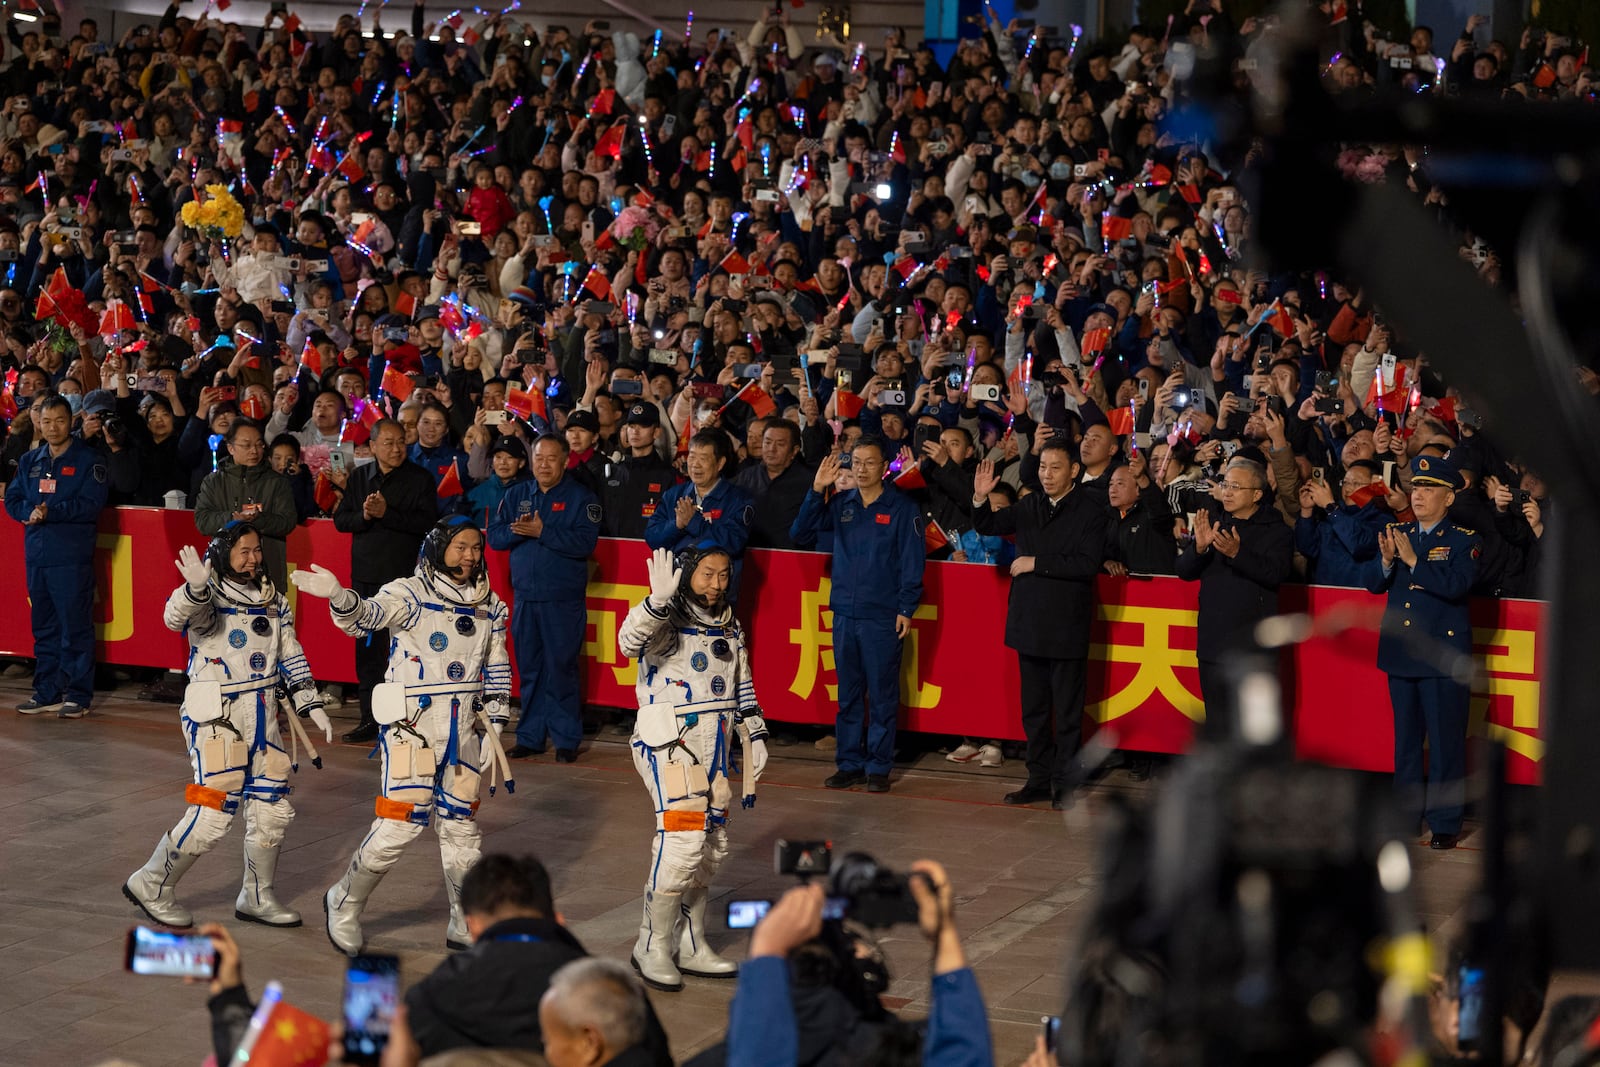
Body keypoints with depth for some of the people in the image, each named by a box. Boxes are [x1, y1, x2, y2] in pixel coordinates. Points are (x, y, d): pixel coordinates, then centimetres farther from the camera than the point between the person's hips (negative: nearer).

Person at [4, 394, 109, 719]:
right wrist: (30, 512, -11)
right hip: (36, 554, 6)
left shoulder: (87, 461, -1)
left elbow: (91, 505, -11)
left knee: (75, 625, -5)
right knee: (43, 626, 10)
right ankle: (47, 692, 17)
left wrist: (50, 512, -18)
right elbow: (12, 499, 11)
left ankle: (78, 695, -1)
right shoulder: (29, 462, 16)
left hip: (72, 557, -6)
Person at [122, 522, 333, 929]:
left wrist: (310, 703, 14)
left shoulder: (271, 599, 10)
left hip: (261, 717, 7)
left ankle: (257, 898, 26)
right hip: (216, 717, -7)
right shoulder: (208, 597, -11)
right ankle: (151, 886, 6)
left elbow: (290, 655, 18)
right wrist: (196, 589, -53)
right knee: (212, 816, -11)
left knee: (272, 810, 9)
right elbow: (177, 617, -34)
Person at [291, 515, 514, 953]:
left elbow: (496, 669, 18)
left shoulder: (489, 607, 10)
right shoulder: (410, 594, -8)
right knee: (401, 820, -11)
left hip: (462, 728, 6)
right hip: (411, 723, -6)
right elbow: (370, 613, -26)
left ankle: (468, 925, 20)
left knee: (462, 824, 10)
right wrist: (338, 596, -46)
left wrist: (494, 726, 14)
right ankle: (345, 904, 7)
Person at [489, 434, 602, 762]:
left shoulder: (581, 498, -1)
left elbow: (585, 542, -14)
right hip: (525, 597, 4)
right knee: (528, 669, 8)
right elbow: (495, 536, 6)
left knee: (561, 668, -4)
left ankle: (566, 739, 2)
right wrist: (518, 530, -14)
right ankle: (530, 736, 15)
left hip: (564, 600, -4)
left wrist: (542, 532, -18)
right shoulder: (516, 495, 13)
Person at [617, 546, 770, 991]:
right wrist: (659, 601, -47)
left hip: (713, 749, 8)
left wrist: (755, 733, 19)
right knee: (682, 842, -18)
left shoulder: (729, 629, 13)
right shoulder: (668, 622, -11)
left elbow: (742, 688, 24)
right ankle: (652, 948, -6)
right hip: (668, 743, -8)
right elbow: (630, 642, -33)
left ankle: (690, 946, 23)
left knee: (712, 847, 11)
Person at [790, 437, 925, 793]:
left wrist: (906, 609, -10)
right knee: (848, 694, 9)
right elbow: (800, 534, 7)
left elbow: (912, 562, -3)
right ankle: (850, 763, 16)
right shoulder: (840, 504, 10)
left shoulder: (902, 508, -1)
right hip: (845, 614, 4)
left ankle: (879, 768, 6)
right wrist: (817, 490, -2)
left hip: (883, 617, -4)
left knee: (882, 695, 0)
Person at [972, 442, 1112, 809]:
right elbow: (988, 526, 8)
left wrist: (1036, 563, -16)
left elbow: (1088, 563, -18)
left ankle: (1065, 785, 7)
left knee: (1067, 712, 1)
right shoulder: (1030, 506, 10)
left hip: (1066, 627, -6)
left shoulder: (1090, 511, -8)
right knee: (1033, 710, 12)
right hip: (1029, 623, 6)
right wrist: (980, 499, -13)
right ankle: (1039, 779, 21)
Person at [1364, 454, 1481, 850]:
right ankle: (1406, 815, 23)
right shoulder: (1398, 533, 10)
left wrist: (1414, 560, -26)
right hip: (1401, 654, 5)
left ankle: (1445, 823, 5)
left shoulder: (1464, 540, -4)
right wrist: (1386, 560, -16)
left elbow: (1456, 584, -20)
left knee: (1445, 742, -2)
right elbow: (1373, 583, 4)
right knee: (1405, 739, 13)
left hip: (1443, 657, -5)